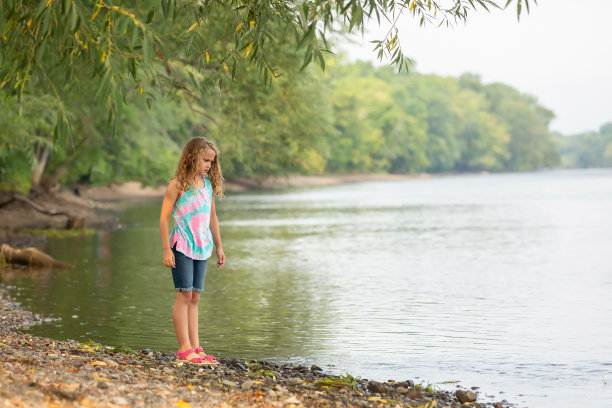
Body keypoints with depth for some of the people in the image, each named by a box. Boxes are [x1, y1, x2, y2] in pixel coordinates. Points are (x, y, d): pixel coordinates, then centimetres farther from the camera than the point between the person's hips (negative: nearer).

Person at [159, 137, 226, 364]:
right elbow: (164, 218, -9)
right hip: (182, 246, -6)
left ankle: (195, 347, 8)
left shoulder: (208, 184, 10)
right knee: (184, 294, -7)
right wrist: (166, 250, -13)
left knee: (194, 296, 7)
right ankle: (184, 348, -5)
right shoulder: (178, 185, -8)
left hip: (201, 248, 6)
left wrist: (219, 247, 20)